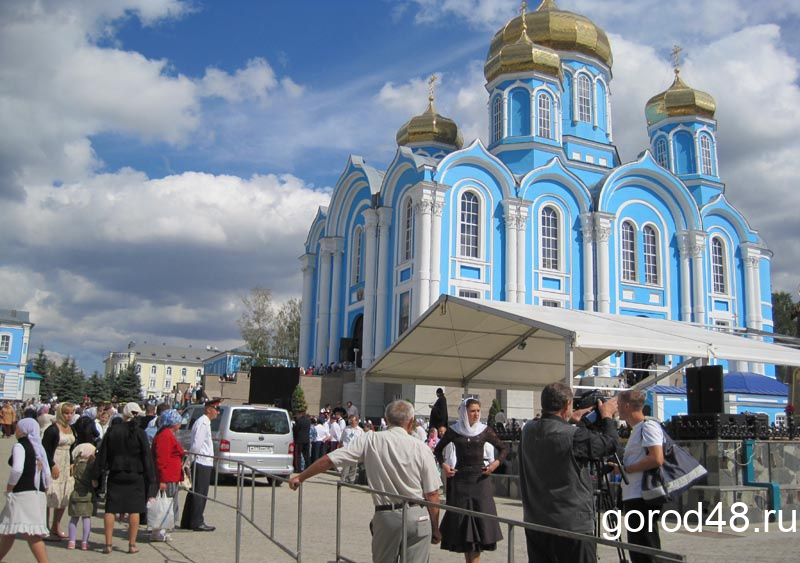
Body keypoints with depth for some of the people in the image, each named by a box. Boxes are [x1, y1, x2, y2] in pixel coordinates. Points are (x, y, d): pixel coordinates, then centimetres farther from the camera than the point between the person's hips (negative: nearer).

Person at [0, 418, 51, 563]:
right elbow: (47, 473, 13)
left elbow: (17, 469, -23)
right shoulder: (38, 447, 15)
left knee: (30, 534, -10)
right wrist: (43, 491, 19)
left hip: (22, 493, -9)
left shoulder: (19, 446, -8)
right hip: (38, 494, 9)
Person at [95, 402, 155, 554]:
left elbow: (102, 453, 2)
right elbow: (146, 456, -5)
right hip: (135, 476, -1)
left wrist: (97, 475, 8)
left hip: (115, 475, 1)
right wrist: (150, 477, 2)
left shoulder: (112, 430, -2)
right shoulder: (139, 433, -6)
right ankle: (132, 545, 7)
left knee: (110, 509, 8)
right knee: (134, 510, 5)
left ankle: (108, 544, 8)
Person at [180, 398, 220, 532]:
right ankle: (197, 522, 2)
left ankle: (187, 522, 20)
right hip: (202, 463, -10)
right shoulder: (203, 423, -15)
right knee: (200, 494, -3)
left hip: (202, 463, 10)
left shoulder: (204, 422, 17)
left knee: (194, 493, 14)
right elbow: (196, 444, -21)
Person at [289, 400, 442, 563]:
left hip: (385, 516, 1)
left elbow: (329, 460, -1)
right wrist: (435, 529, 9)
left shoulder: (370, 440, -2)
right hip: (418, 516, -1)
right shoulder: (421, 448, -5)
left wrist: (300, 477, 12)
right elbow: (432, 494, -4)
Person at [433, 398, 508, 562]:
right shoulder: (454, 431, 2)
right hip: (460, 479, 1)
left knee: (480, 520, -4)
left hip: (480, 479, 0)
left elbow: (504, 448, 10)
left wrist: (496, 463, -6)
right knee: (462, 520, 4)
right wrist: (443, 465, 0)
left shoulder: (485, 430, 1)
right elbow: (438, 449, 15)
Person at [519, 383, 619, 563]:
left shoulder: (528, 430, 0)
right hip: (572, 526, -6)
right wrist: (607, 415, 12)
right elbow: (609, 444, -3)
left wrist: (570, 420, 23)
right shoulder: (573, 436, -19)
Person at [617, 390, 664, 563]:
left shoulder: (648, 426, -10)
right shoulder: (637, 429, 20)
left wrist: (625, 469, -15)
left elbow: (656, 459, -22)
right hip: (633, 498, 10)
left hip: (642, 498, -10)